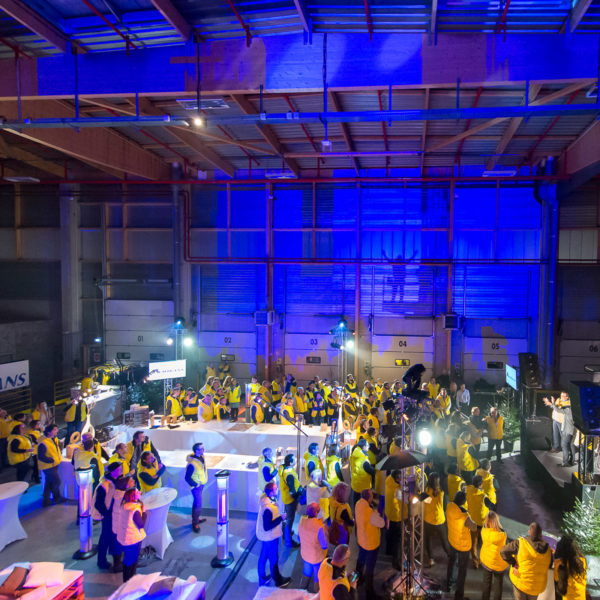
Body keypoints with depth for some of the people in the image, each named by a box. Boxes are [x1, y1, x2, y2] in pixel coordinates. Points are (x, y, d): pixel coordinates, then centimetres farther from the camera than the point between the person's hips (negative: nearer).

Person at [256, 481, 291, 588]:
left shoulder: (264, 498, -9)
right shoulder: (268, 508, -37)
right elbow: (267, 527, -31)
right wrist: (281, 518, -27)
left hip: (264, 535, 8)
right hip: (270, 537, -8)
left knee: (263, 557, 24)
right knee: (273, 559, 14)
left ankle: (262, 579, 42)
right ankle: (278, 581, 36)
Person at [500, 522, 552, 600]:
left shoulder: (520, 543, -19)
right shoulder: (547, 549, -7)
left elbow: (503, 551, -23)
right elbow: (550, 566, 5)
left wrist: (513, 564, -12)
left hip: (520, 580, -3)